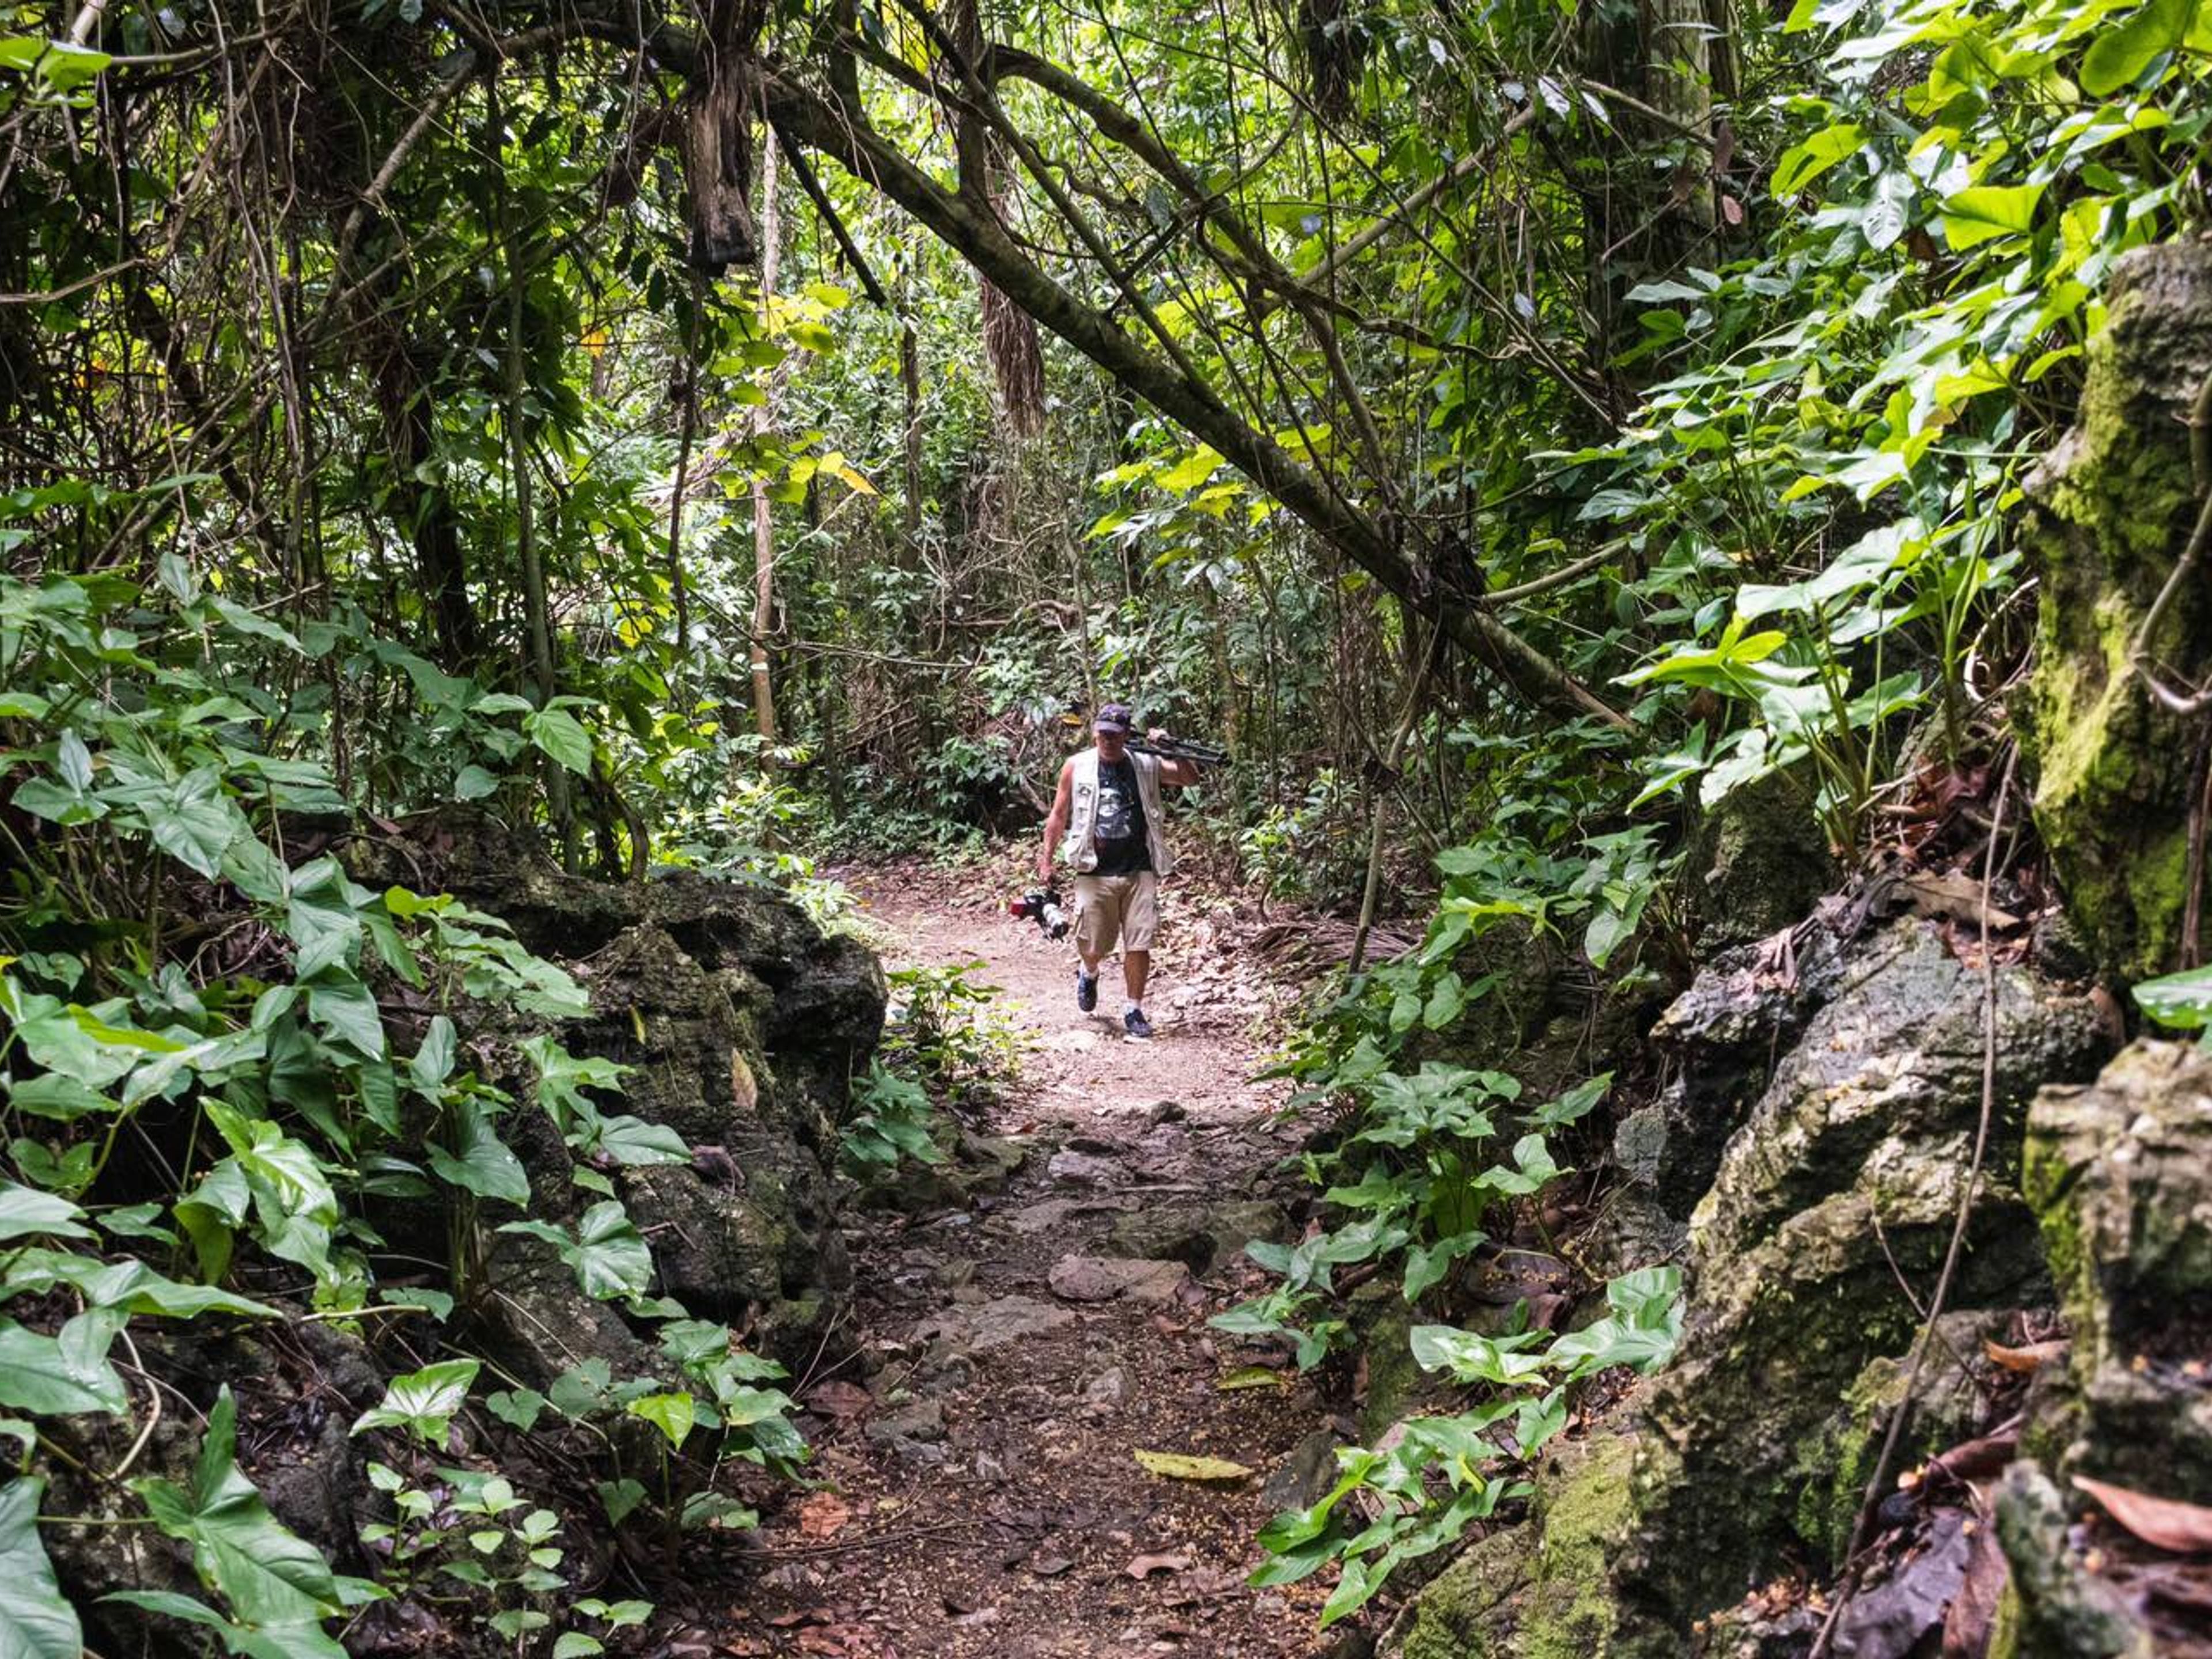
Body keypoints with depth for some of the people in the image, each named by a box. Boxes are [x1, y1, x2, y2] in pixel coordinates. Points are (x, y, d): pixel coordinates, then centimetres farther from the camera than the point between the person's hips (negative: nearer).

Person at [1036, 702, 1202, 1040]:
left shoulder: (1146, 765, 4)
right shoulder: (1076, 768, 2)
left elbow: (1190, 778, -1)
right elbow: (1058, 816, 8)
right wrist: (1046, 860, 5)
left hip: (1139, 872, 1)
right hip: (1095, 873, 0)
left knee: (1139, 945, -1)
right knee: (1094, 946, 6)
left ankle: (1134, 1011, 13)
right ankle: (1088, 974, 41)